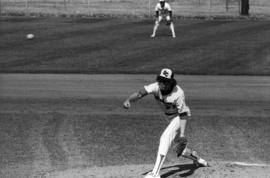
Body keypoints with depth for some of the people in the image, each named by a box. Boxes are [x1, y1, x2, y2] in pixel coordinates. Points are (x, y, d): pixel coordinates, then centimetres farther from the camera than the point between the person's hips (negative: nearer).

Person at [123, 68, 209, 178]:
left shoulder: (178, 93, -32)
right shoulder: (157, 86, -20)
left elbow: (183, 115, -28)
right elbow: (140, 93, -33)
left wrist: (182, 135, -38)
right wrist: (128, 100, -53)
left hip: (180, 116, -7)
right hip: (170, 118, 7)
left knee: (165, 137, -25)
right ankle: (197, 159, 46)